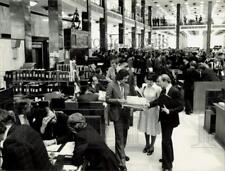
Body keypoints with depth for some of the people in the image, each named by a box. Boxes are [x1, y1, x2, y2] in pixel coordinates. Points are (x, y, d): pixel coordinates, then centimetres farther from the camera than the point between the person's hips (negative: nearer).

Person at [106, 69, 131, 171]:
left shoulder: (127, 86, 11)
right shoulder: (111, 85, -7)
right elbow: (107, 99, -8)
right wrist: (118, 100, -20)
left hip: (126, 113, 6)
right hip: (117, 113, -6)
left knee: (124, 135, 15)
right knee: (119, 136, -6)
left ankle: (120, 153, 35)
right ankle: (121, 161, -2)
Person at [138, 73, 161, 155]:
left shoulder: (157, 88, -17)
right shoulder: (144, 85, -4)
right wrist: (142, 88, -11)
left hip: (153, 110, -4)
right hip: (144, 109, 5)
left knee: (153, 129, 9)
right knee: (145, 127, 17)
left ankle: (152, 146, 29)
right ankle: (147, 144, 38)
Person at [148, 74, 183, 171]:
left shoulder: (175, 92, -21)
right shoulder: (163, 90, 2)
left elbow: (180, 107, -21)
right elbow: (158, 101, 9)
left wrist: (169, 111, -30)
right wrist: (149, 104, -4)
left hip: (170, 120, -8)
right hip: (164, 119, 8)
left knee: (165, 141, -6)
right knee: (167, 139, 23)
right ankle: (168, 158, 43)